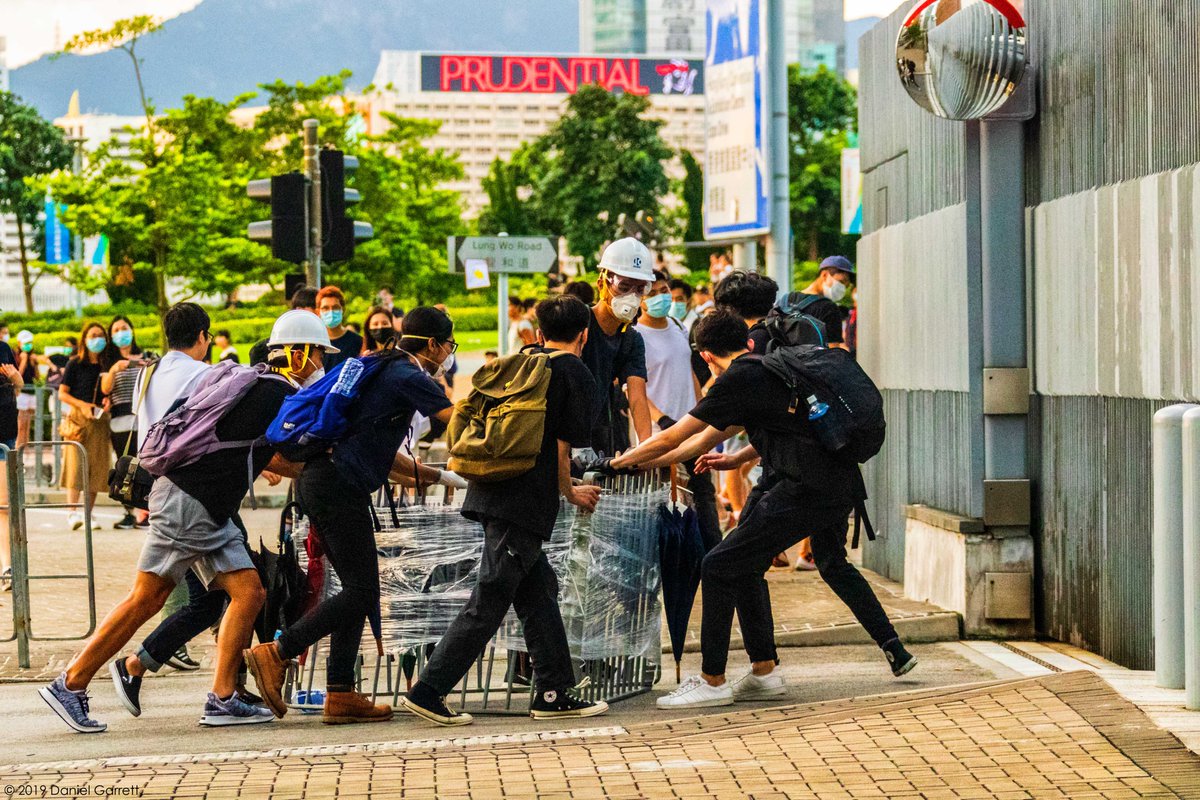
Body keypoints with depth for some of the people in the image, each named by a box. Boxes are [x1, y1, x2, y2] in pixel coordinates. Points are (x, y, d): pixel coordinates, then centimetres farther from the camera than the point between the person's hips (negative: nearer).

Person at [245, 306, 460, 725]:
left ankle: (340, 694, 8)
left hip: (319, 481, 10)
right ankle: (275, 653, -11)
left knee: (358, 591, 10)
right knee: (361, 593, -9)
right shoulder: (409, 377, -7)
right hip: (339, 487, -10)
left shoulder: (384, 369, 22)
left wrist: (432, 474, 31)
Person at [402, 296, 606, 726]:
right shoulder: (576, 375, -3)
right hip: (526, 502, -8)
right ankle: (428, 690, -6)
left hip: (489, 492, 8)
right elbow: (561, 449, -7)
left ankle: (553, 692, 15)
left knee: (538, 589, 13)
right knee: (489, 602, -5)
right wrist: (571, 493, 11)